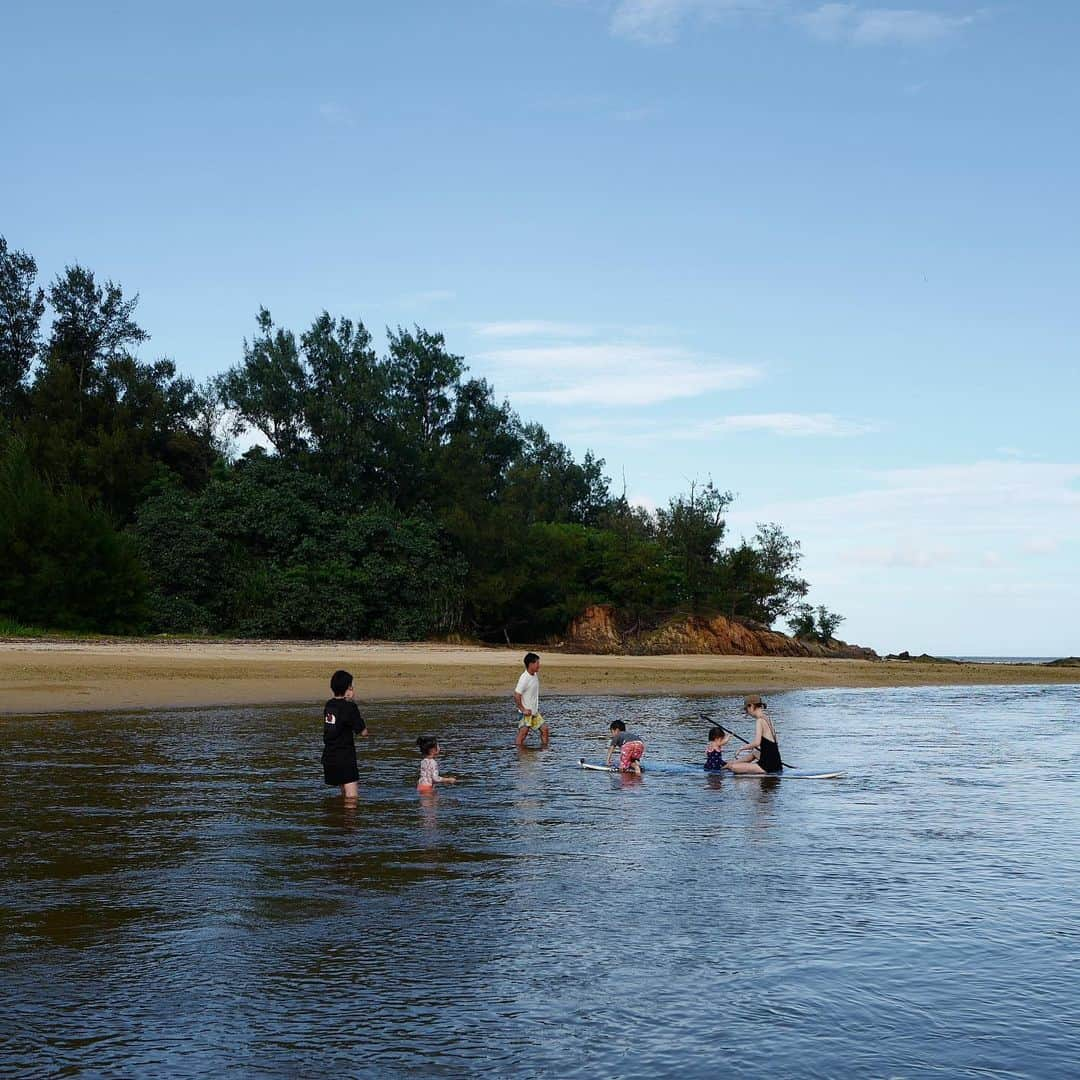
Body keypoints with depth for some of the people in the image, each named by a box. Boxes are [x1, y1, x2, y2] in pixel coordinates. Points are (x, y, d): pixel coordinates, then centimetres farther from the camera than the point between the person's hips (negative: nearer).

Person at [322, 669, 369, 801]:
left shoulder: (329, 705, 7)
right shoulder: (349, 707, -14)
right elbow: (363, 732, -13)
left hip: (329, 757, 8)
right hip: (345, 757, -8)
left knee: (345, 793, 21)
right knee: (352, 797, -10)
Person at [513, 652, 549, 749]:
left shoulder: (535, 675, 6)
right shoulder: (524, 679, -21)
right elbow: (516, 696, -22)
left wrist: (536, 707, 16)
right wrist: (523, 710, -18)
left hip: (535, 712, 8)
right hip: (526, 713, -8)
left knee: (544, 729, 7)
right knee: (523, 733, -7)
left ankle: (544, 748, 17)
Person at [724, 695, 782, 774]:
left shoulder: (759, 721, -13)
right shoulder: (767, 719, 13)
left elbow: (756, 742, -24)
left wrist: (742, 748, -8)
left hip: (768, 766, -10)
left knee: (734, 767, -16)